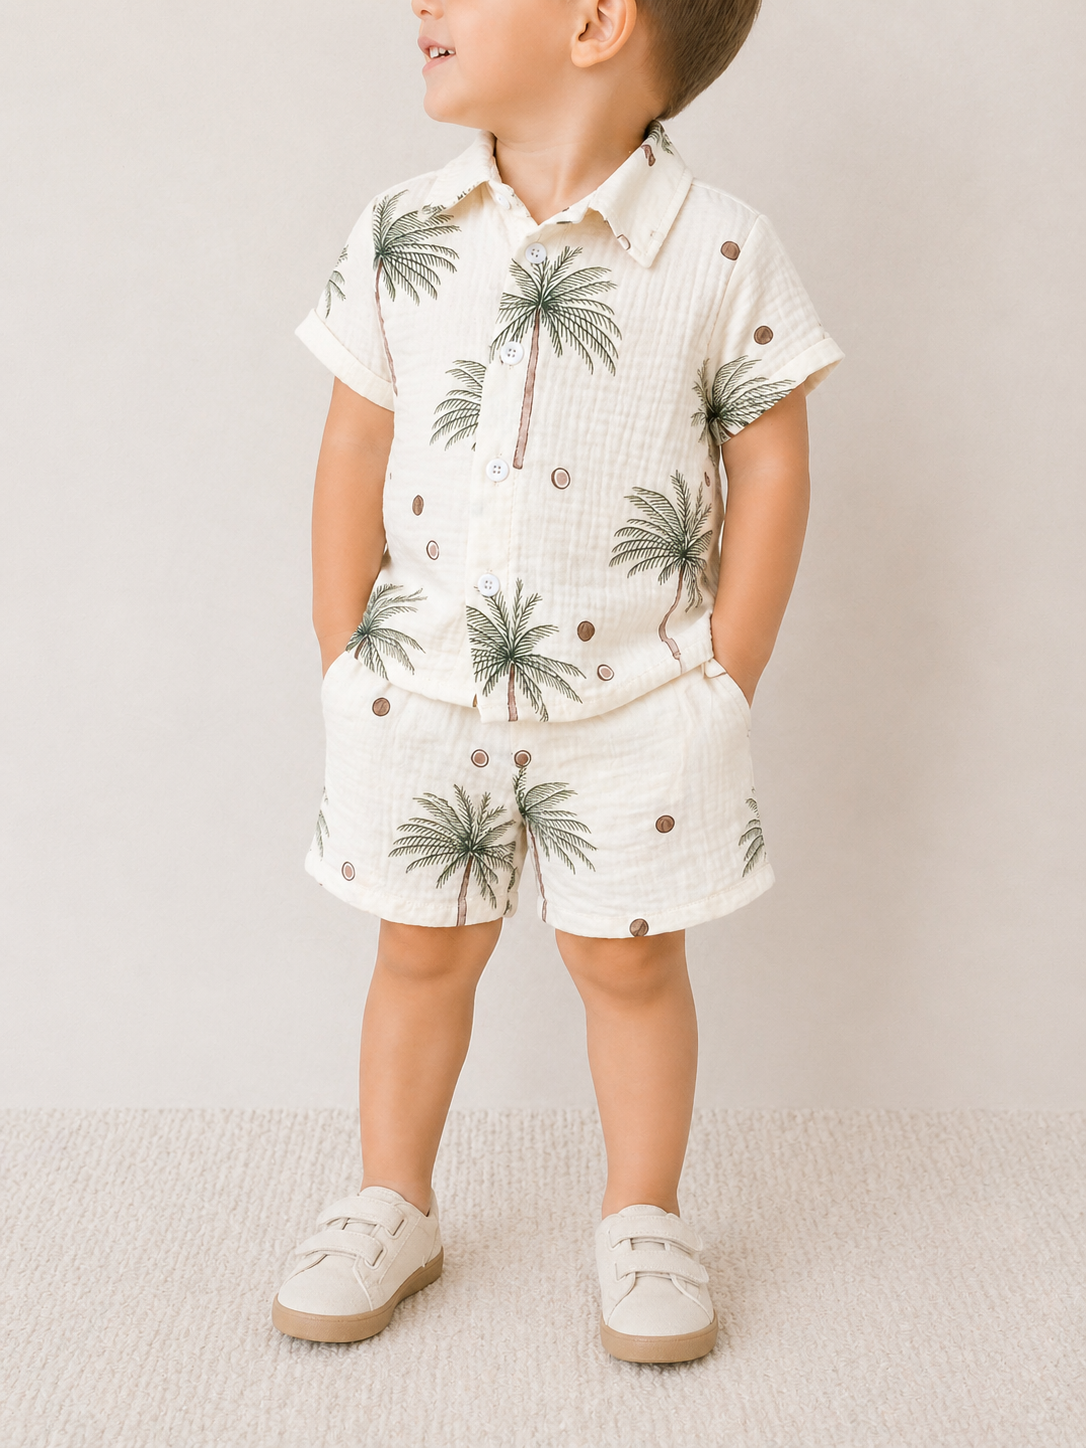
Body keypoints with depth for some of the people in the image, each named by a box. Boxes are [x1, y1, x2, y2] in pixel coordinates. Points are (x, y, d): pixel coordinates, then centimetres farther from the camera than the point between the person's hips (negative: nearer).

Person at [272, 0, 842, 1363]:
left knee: (629, 956, 10)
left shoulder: (721, 251, -9)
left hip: (635, 701, -2)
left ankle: (643, 1219, 31)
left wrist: (723, 688, -5)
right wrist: (348, 666, 1)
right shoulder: (398, 237, -1)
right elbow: (355, 455, 3)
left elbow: (771, 473, -4)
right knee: (423, 948, 14)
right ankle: (391, 1203, 34)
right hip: (424, 694, 2)